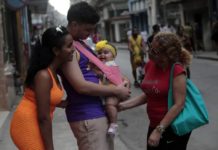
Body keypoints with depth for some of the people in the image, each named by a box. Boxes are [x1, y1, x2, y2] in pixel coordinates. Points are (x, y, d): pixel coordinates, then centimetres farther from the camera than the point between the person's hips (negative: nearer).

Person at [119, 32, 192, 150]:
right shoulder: (150, 65, 0)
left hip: (174, 128, -7)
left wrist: (159, 131, -21)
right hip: (154, 125, 7)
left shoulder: (177, 70, -20)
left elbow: (179, 105, -22)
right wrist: (122, 105, 0)